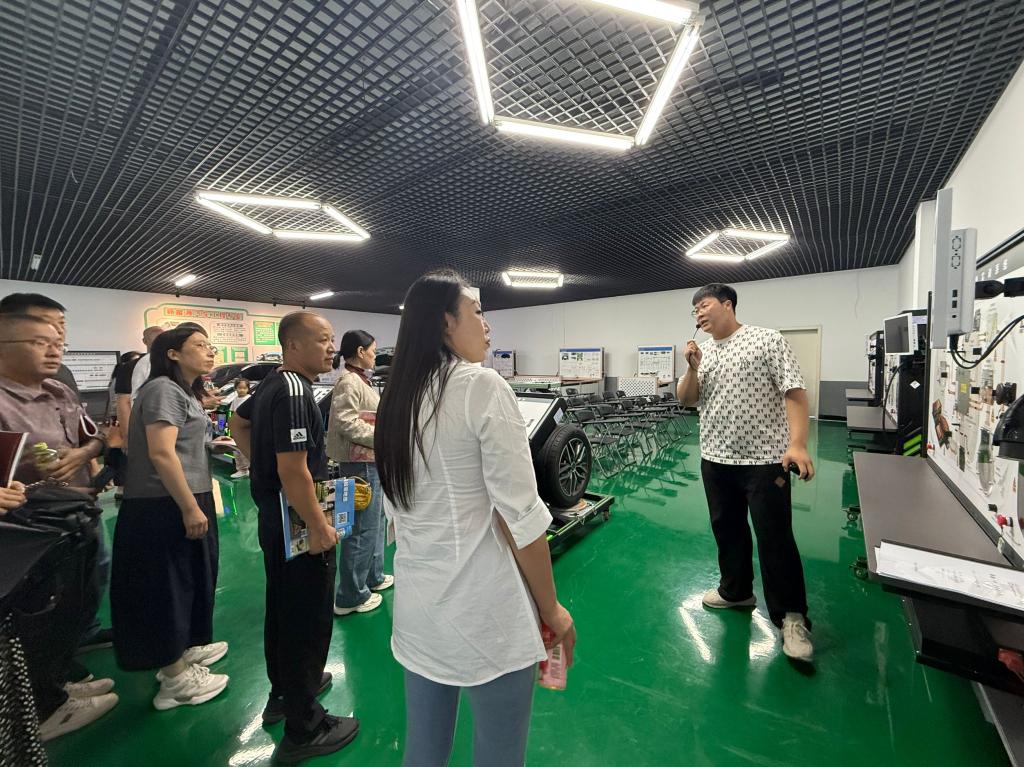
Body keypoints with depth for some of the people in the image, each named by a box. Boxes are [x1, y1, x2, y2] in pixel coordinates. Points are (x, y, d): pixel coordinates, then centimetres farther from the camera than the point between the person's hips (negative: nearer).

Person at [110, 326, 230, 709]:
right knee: (168, 586, 3)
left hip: (182, 501, 10)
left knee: (186, 581, 21)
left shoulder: (182, 392, 15)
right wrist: (190, 508, -24)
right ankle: (176, 679, 17)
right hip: (166, 507, -10)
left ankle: (184, 650, 38)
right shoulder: (163, 389, -16)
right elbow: (161, 453, -24)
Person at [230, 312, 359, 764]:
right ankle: (304, 730, 21)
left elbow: (238, 423, 24)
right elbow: (293, 471, -28)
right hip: (298, 525, -10)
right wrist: (319, 527, -21)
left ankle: (283, 692, 44)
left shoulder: (271, 384, 7)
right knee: (309, 621, 4)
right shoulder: (295, 393, -24)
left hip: (273, 519, 10)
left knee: (281, 610, 24)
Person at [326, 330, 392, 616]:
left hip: (370, 460, 11)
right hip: (360, 462, -11)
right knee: (363, 527, -2)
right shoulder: (349, 381, -16)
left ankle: (373, 576, 36)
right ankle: (350, 596, 11)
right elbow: (347, 423, -25)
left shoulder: (360, 380, 14)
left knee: (375, 519, 20)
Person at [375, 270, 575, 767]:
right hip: (484, 609, -7)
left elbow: (397, 509, 12)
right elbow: (520, 516, -16)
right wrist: (552, 610, -4)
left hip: (415, 605, 7)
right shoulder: (482, 386, -16)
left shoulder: (395, 399, 5)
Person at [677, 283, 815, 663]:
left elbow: (794, 393, -12)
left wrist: (797, 444, -23)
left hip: (765, 459, -5)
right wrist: (692, 369, -10)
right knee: (727, 529, 16)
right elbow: (686, 400, 7)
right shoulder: (701, 352, 9)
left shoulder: (768, 340, -6)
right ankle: (736, 591, 36)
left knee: (775, 537, 1)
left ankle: (791, 616, 17)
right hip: (716, 459, 6)